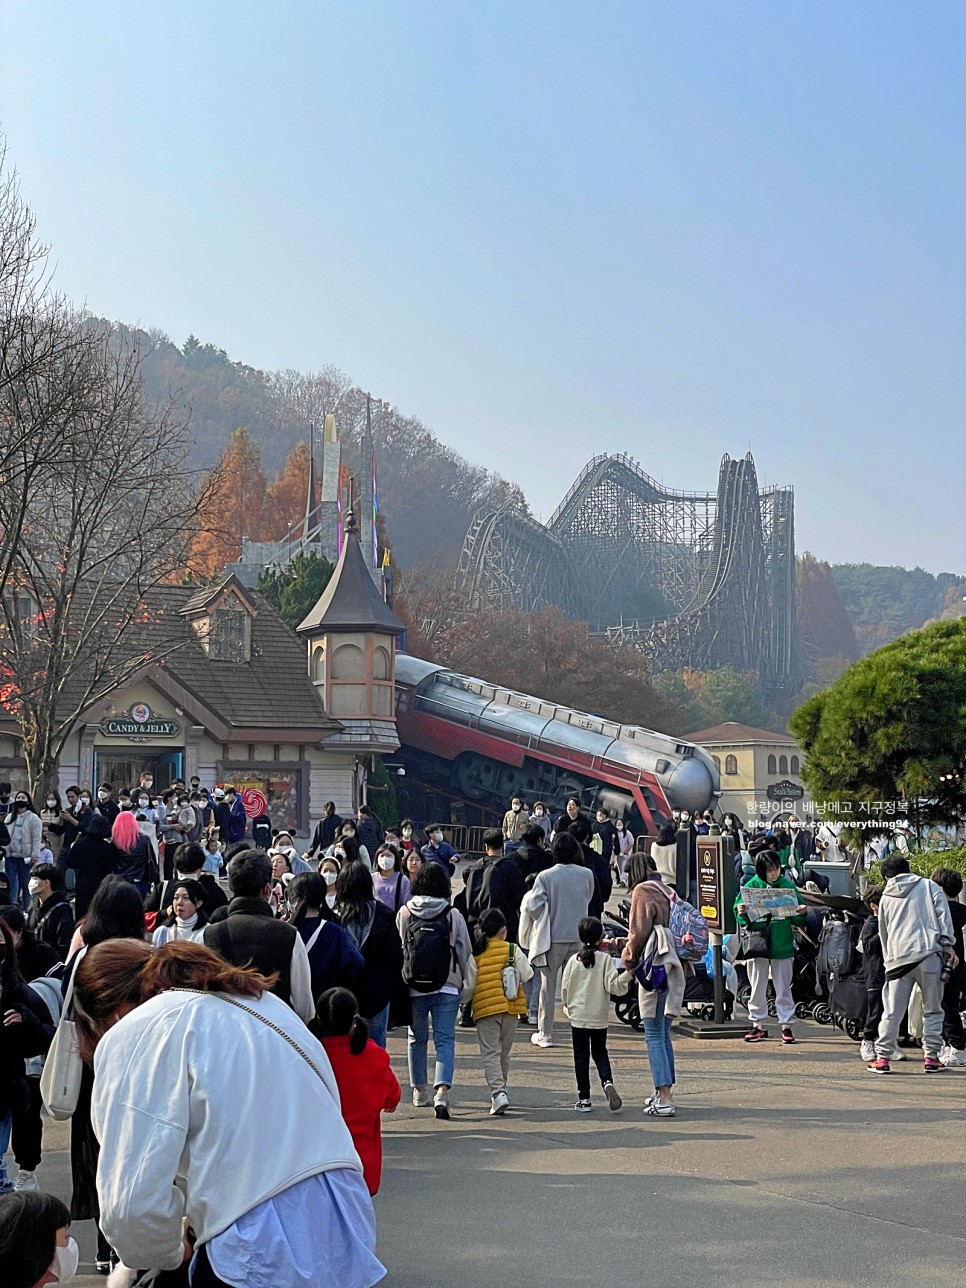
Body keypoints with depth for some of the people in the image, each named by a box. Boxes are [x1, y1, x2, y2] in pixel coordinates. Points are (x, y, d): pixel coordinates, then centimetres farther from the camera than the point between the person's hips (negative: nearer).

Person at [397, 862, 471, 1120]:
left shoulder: (404, 913, -3)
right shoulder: (453, 915, -5)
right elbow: (464, 952, 1)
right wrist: (461, 982, 15)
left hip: (413, 987, 1)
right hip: (447, 987, -1)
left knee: (417, 1039, 17)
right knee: (445, 1040, -1)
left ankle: (419, 1091, 27)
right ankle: (442, 1091, -18)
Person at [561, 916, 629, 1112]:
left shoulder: (574, 960, -3)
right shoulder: (605, 959, -8)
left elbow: (565, 987, 4)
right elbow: (613, 985, -15)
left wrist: (567, 1005, 20)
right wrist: (628, 975, -14)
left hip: (578, 1015, 0)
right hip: (599, 1016, 0)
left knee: (581, 1057, 7)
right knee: (600, 1052, 15)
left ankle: (584, 1098, 7)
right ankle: (607, 1082, -12)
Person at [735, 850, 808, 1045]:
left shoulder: (788, 886, 1)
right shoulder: (751, 886, 0)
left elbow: (796, 919, 6)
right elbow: (741, 919, 3)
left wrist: (801, 913, -15)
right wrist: (741, 913, -19)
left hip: (782, 946, -1)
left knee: (783, 989, 5)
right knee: (758, 989, 9)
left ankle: (787, 1025, 11)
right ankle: (758, 1025, 19)